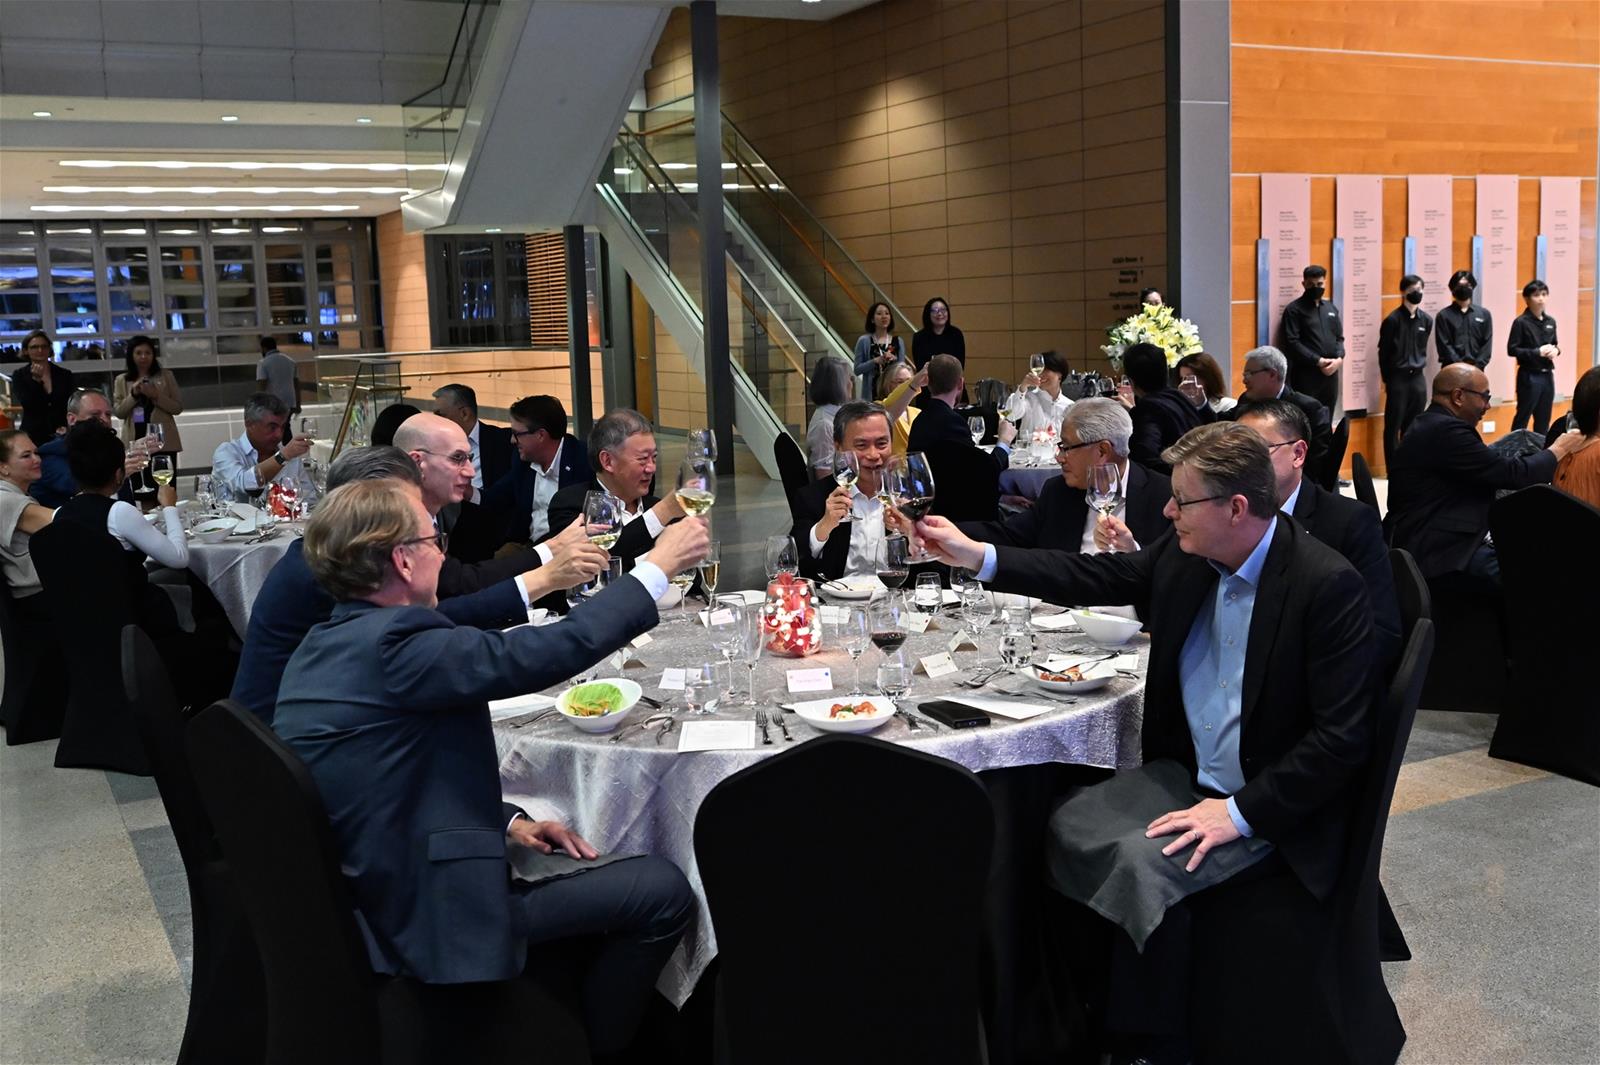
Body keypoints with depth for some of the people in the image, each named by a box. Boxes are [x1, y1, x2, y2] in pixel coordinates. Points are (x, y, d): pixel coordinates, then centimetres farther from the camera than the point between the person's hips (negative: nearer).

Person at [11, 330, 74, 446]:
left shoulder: (65, 374, 8)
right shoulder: (19, 376, 5)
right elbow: (27, 404, -7)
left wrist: (67, 426, -8)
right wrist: (36, 379, -16)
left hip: (61, 435, 1)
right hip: (33, 436, -1)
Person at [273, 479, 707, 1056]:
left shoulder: (324, 647, 7)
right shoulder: (390, 644, -24)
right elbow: (558, 647, -26)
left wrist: (507, 821, 4)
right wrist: (659, 564, -14)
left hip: (366, 892, 10)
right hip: (427, 915, -10)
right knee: (664, 890, -4)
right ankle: (591, 1045, 13)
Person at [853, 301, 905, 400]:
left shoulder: (898, 341, 8)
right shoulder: (864, 341, 1)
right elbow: (857, 370, -1)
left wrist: (894, 359, -9)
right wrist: (875, 361, -15)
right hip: (872, 392, -2)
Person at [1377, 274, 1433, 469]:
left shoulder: (1426, 320, 4)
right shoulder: (1393, 320, -9)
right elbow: (1383, 352, -2)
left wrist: (1419, 365, 12)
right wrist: (1387, 380, 1)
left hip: (1417, 378, 4)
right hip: (1397, 378, -4)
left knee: (1413, 426, 9)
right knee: (1393, 426, -1)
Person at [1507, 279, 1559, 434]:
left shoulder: (1551, 322, 10)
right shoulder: (1521, 322, -9)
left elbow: (1555, 344, 20)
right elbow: (1512, 349, -13)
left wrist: (1555, 350, -3)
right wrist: (1537, 352, -19)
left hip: (1548, 375, 6)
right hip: (1529, 376, -6)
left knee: (1544, 419, 11)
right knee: (1522, 417, 0)